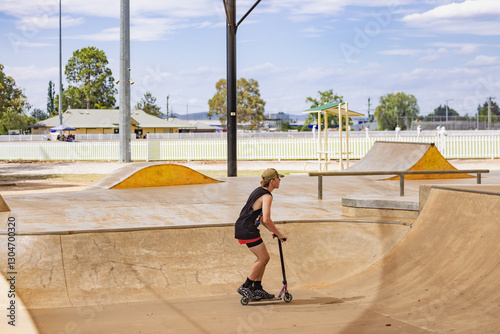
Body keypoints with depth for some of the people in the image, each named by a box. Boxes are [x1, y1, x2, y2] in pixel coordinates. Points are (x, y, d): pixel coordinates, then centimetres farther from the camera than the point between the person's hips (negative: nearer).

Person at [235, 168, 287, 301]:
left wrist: (272, 230, 19)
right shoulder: (266, 196, -15)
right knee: (263, 258, -3)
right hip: (247, 230, -10)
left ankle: (257, 288, 18)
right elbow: (266, 219, -24)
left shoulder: (259, 191, 16)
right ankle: (245, 287, 0)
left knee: (263, 257, 15)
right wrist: (279, 234, -13)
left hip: (242, 226, 10)